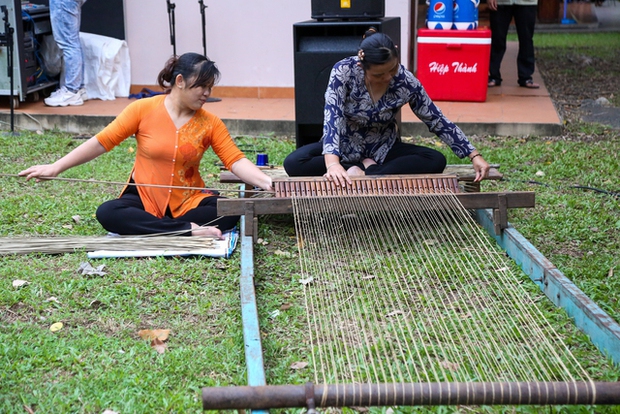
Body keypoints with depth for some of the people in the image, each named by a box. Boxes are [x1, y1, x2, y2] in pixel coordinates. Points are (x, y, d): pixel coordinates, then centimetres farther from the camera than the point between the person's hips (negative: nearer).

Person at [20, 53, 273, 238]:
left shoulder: (210, 123, -3)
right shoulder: (144, 109, -8)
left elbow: (236, 161, -10)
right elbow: (102, 142, -6)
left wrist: (266, 182, -29)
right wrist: (56, 167, -10)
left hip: (189, 201, 1)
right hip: (144, 198, -1)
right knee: (107, 214, -31)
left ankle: (146, 230, -25)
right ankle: (189, 230, -31)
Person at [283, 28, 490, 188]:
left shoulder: (405, 81, -19)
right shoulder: (343, 71, -25)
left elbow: (437, 121, -11)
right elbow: (332, 118, -35)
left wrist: (474, 155, -17)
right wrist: (332, 163, -52)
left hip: (383, 150, 2)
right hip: (345, 148, -1)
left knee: (436, 160, -24)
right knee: (294, 163, -29)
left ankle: (361, 174, -26)